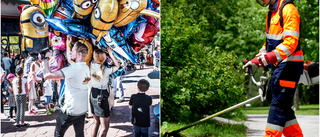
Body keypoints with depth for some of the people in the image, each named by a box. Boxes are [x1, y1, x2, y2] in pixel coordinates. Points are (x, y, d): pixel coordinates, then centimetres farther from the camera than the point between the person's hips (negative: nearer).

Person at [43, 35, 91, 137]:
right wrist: (67, 44, 30)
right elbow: (70, 60, 26)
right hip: (83, 110, 7)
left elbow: (47, 75, -21)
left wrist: (46, 58, -7)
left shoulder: (73, 69, -22)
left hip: (70, 110, -7)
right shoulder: (86, 68, 4)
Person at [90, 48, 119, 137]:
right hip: (101, 97, -6)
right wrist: (111, 54, -1)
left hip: (93, 95, 6)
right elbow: (117, 66, -3)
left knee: (96, 122, 24)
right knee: (105, 127, 3)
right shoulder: (105, 70, -20)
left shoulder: (91, 66, -9)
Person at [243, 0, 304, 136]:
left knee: (279, 104, -10)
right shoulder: (271, 13, 17)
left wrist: (271, 57, -32)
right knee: (282, 105, 9)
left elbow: (291, 41, -23)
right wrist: (256, 62, 18)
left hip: (289, 65, -9)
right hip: (278, 65, 9)